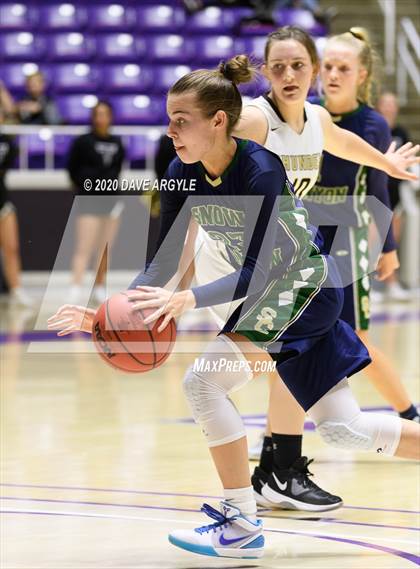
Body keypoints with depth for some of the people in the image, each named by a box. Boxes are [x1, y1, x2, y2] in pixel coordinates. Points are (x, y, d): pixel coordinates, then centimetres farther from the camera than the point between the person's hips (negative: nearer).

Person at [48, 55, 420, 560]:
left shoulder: (261, 172, -29)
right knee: (344, 430, 12)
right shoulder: (182, 176, -8)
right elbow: (163, 264, -6)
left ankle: (241, 525, -12)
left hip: (306, 287, -8)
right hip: (273, 293, 8)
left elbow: (254, 273, -32)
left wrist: (189, 299, -46)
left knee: (204, 382, -21)